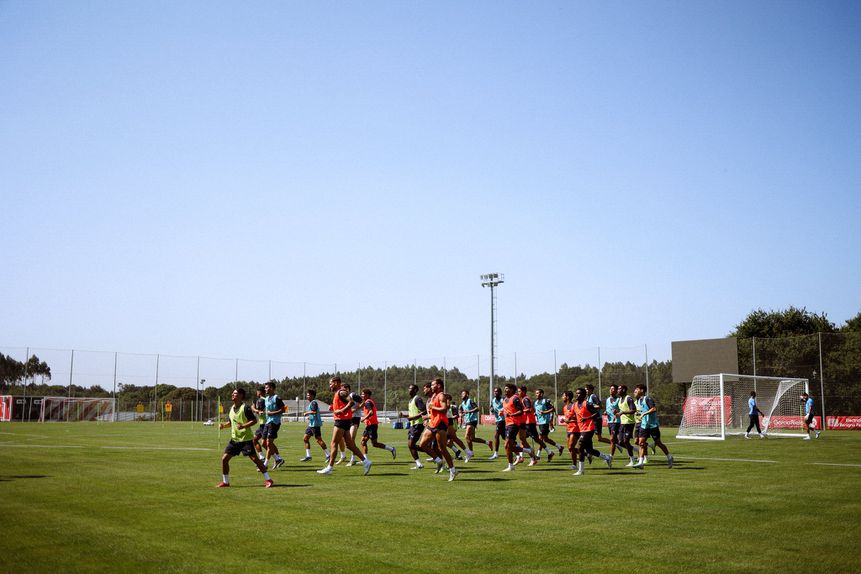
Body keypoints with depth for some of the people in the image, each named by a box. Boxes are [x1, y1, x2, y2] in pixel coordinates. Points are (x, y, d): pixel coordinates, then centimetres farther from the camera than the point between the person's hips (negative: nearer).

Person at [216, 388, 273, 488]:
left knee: (254, 458, -10)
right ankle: (225, 482, 15)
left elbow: (254, 420, -15)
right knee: (224, 458, 1)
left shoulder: (245, 408, -12)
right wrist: (223, 425, 2)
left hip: (246, 439, -7)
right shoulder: (232, 408, 10)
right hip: (234, 439, 7)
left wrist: (243, 426, -27)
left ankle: (267, 479, -1)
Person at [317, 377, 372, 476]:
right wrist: (333, 408, 12)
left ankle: (329, 468, -4)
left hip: (342, 420, -10)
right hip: (341, 420, 10)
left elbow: (351, 402, -24)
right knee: (349, 444, 9)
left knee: (334, 444, -7)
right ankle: (365, 461, 9)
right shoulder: (337, 393, 20)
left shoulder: (341, 392, -11)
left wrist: (341, 411, -24)